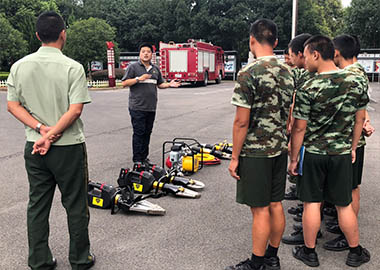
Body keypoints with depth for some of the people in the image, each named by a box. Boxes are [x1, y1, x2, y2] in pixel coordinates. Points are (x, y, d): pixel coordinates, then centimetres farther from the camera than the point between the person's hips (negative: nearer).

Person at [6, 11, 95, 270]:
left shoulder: (19, 66, 2)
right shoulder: (73, 67, -12)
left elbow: (13, 105, 1)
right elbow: (75, 110, -18)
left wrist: (41, 129, -7)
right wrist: (51, 135, -14)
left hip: (34, 147, 5)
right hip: (69, 147, -4)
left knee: (37, 205, 15)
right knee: (76, 206, 10)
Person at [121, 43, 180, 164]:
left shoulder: (155, 69, 18)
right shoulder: (133, 67, 0)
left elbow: (160, 84, 23)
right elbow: (124, 83, -5)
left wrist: (169, 84, 4)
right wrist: (139, 79, -17)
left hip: (151, 108, 6)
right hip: (137, 107, -5)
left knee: (147, 133, 9)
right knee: (139, 133, -5)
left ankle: (144, 157, 18)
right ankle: (137, 160, 2)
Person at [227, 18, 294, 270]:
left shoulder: (249, 73, -16)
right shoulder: (288, 71, 7)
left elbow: (242, 122, -18)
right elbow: (289, 115, 13)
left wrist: (234, 157, -10)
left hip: (255, 152, -7)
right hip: (279, 150, 8)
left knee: (260, 210, 2)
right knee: (276, 205, 15)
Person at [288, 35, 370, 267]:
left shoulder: (308, 89, -16)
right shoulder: (357, 82, -2)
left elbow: (299, 128, -13)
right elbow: (360, 120, 7)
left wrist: (293, 159, -3)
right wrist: (353, 148, 19)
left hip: (313, 154, -3)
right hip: (342, 154, 4)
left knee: (312, 204, 9)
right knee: (345, 205, 16)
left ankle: (309, 252, 22)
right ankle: (356, 252, 30)